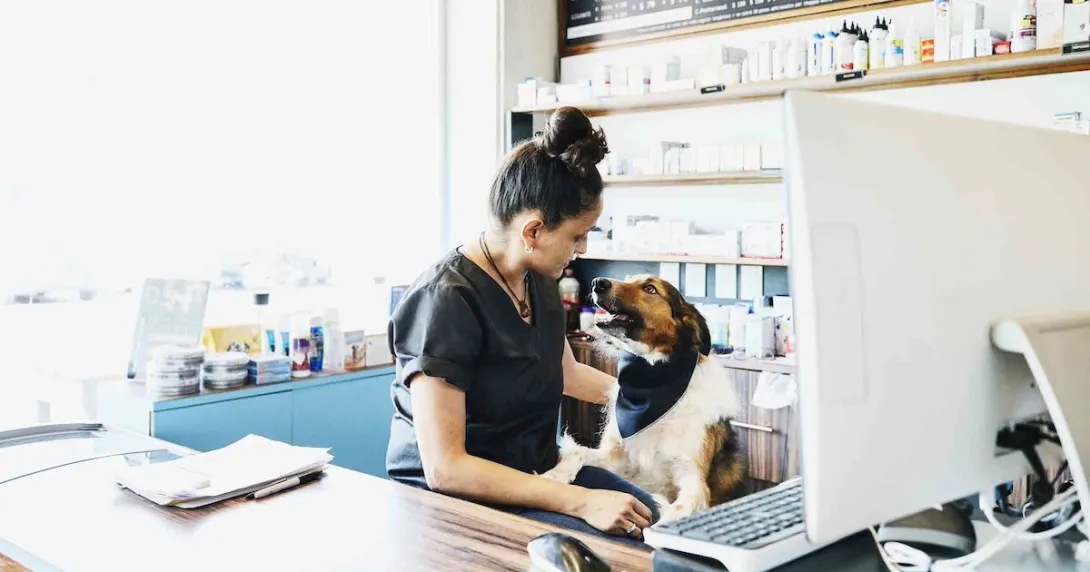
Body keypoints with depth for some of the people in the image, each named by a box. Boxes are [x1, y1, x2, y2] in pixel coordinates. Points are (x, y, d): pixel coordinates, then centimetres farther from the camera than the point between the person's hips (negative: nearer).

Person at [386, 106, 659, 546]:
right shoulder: (446, 299, -23)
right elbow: (444, 468, -27)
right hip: (454, 497, -8)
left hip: (536, 472, 8)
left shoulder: (539, 282, 3)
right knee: (620, 549, -26)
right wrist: (581, 502, -29)